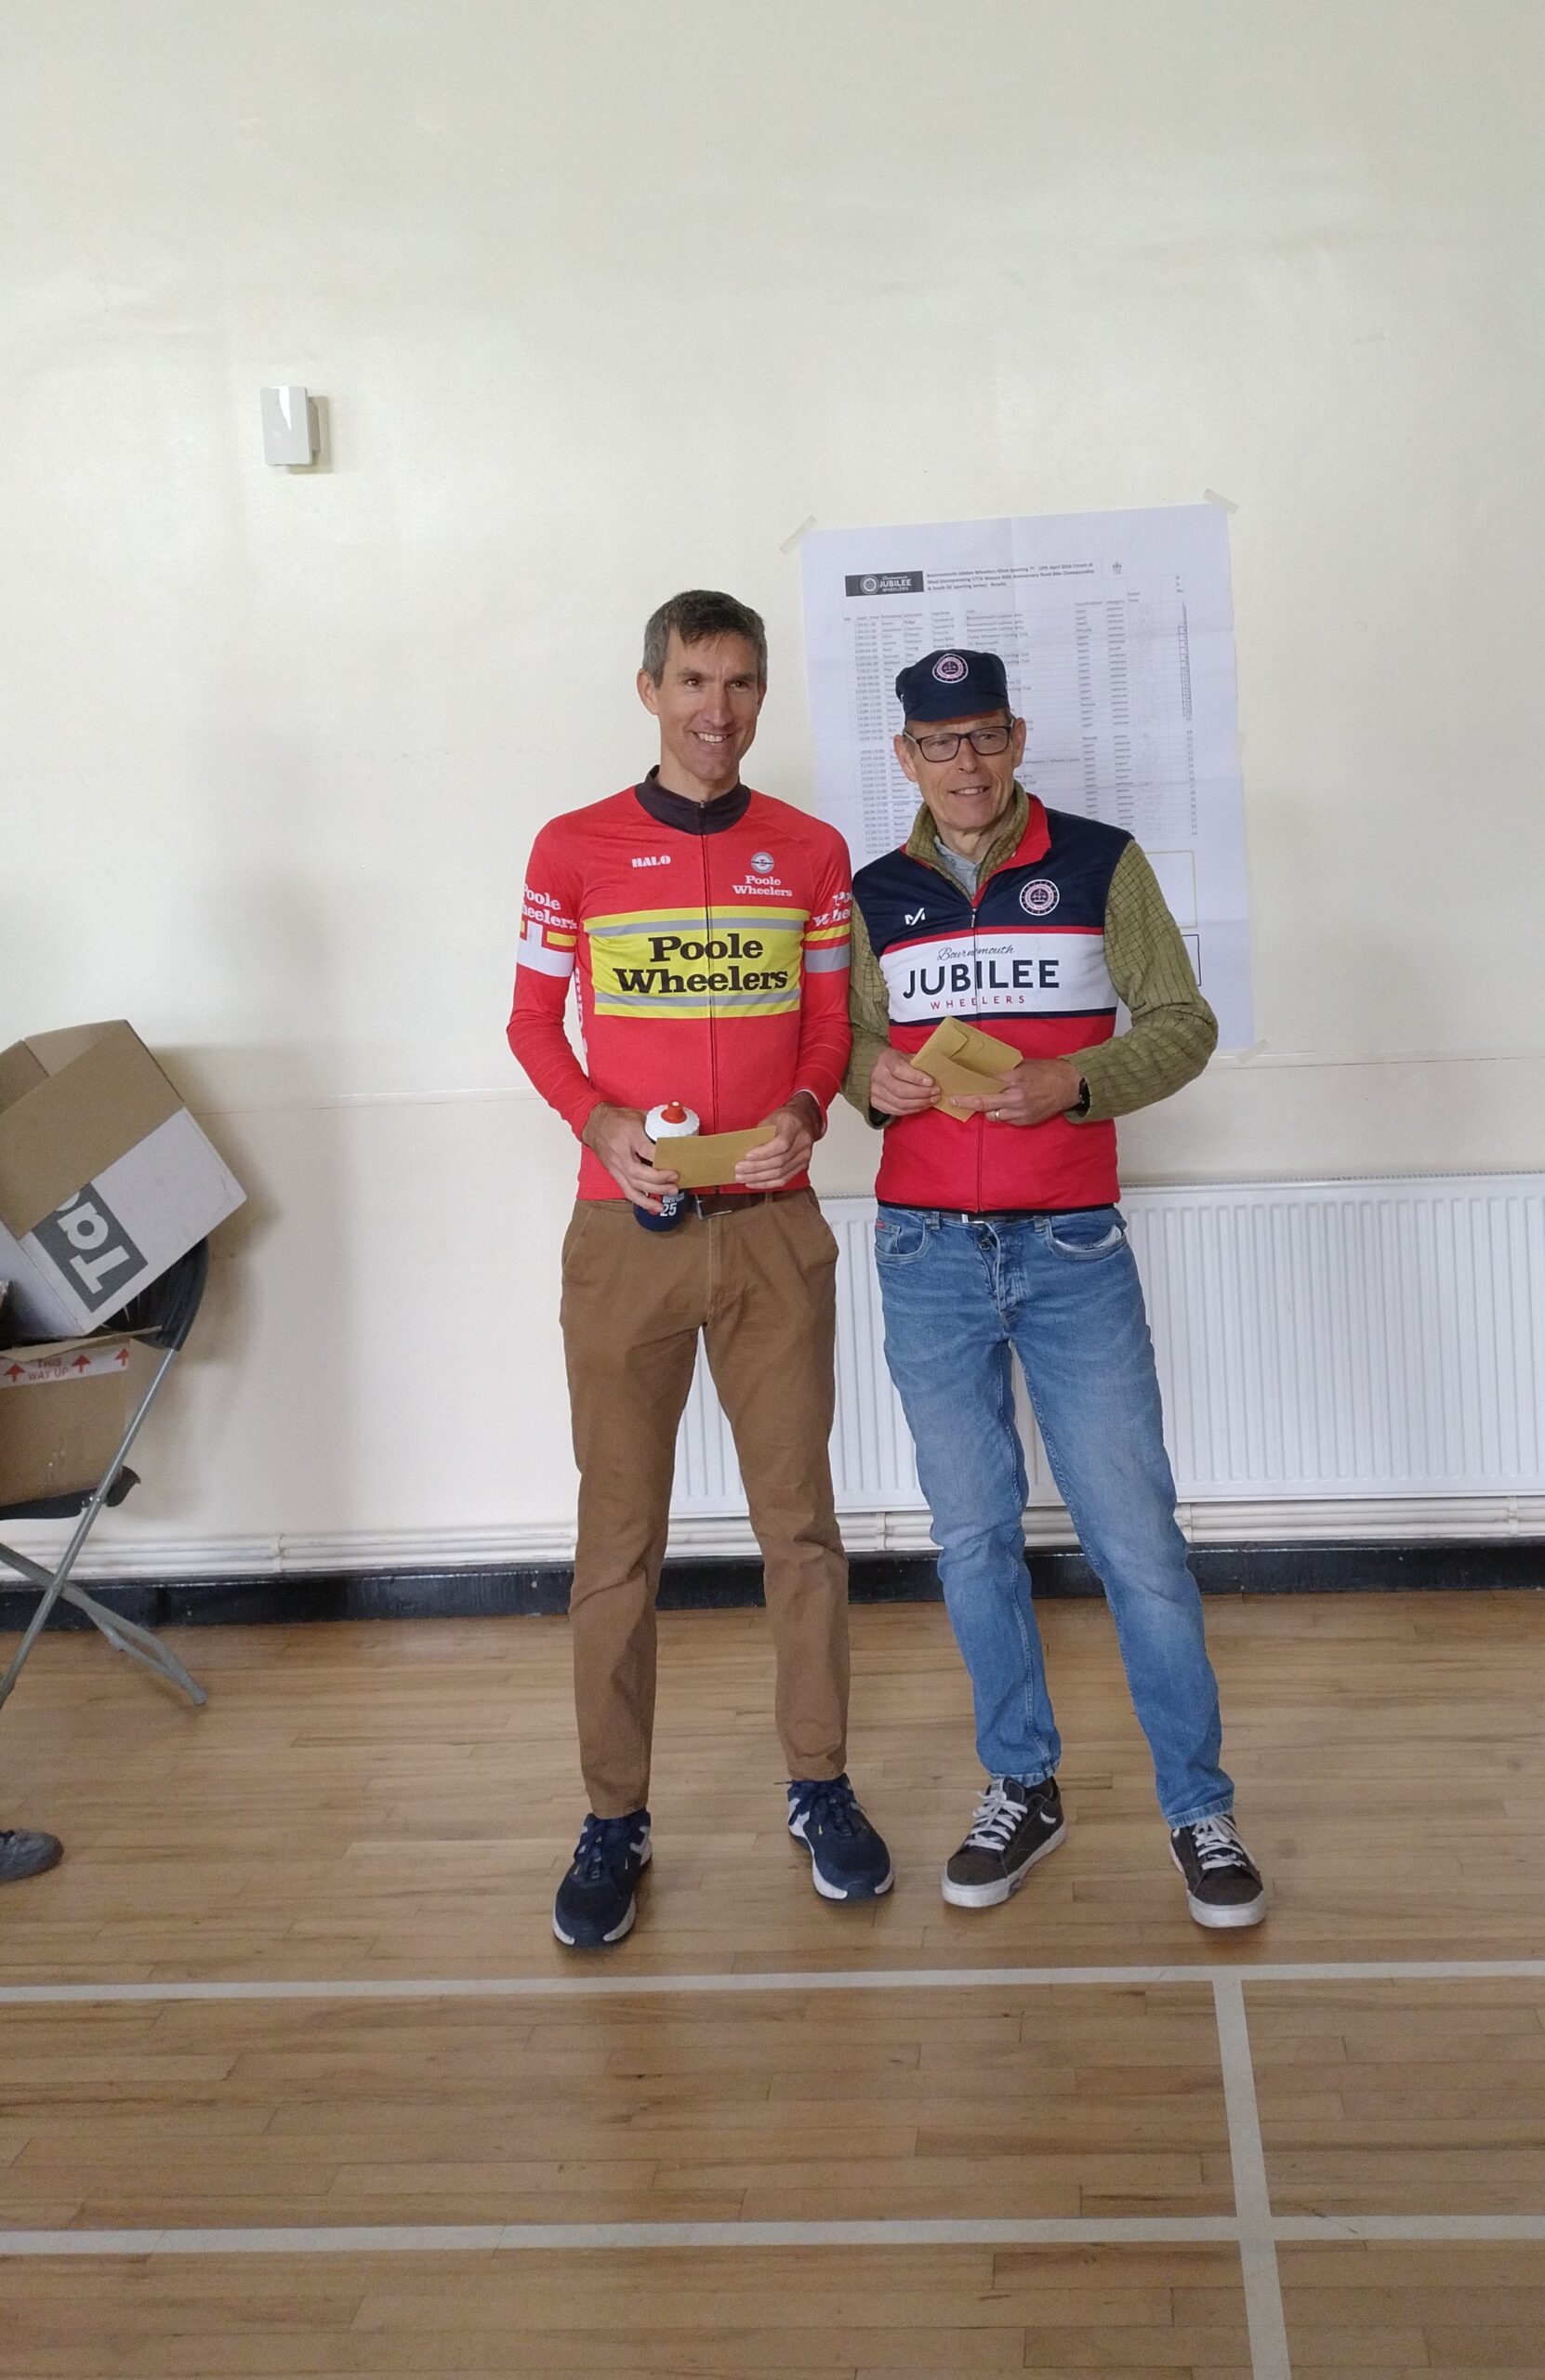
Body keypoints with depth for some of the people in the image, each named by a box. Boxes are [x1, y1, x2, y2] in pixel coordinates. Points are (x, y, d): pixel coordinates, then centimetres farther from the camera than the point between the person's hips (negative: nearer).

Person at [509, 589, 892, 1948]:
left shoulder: (811, 853, 6)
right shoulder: (575, 849, 1)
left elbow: (831, 1020, 10)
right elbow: (534, 1019, 5)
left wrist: (808, 1110, -11)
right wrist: (600, 1124, -13)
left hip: (773, 1226, 2)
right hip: (626, 1230, -1)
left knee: (799, 1515, 8)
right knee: (620, 1532, 4)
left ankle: (820, 1785, 23)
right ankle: (615, 1820, 15)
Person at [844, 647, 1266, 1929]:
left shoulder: (1100, 863, 1)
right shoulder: (877, 894, 9)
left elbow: (1181, 1024, 0)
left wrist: (1072, 1083, -17)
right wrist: (874, 1077, -9)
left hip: (1072, 1247, -2)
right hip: (928, 1252, 3)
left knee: (1135, 1534, -2)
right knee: (974, 1532, 8)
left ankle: (1201, 1810, 11)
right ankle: (1022, 1788, 23)